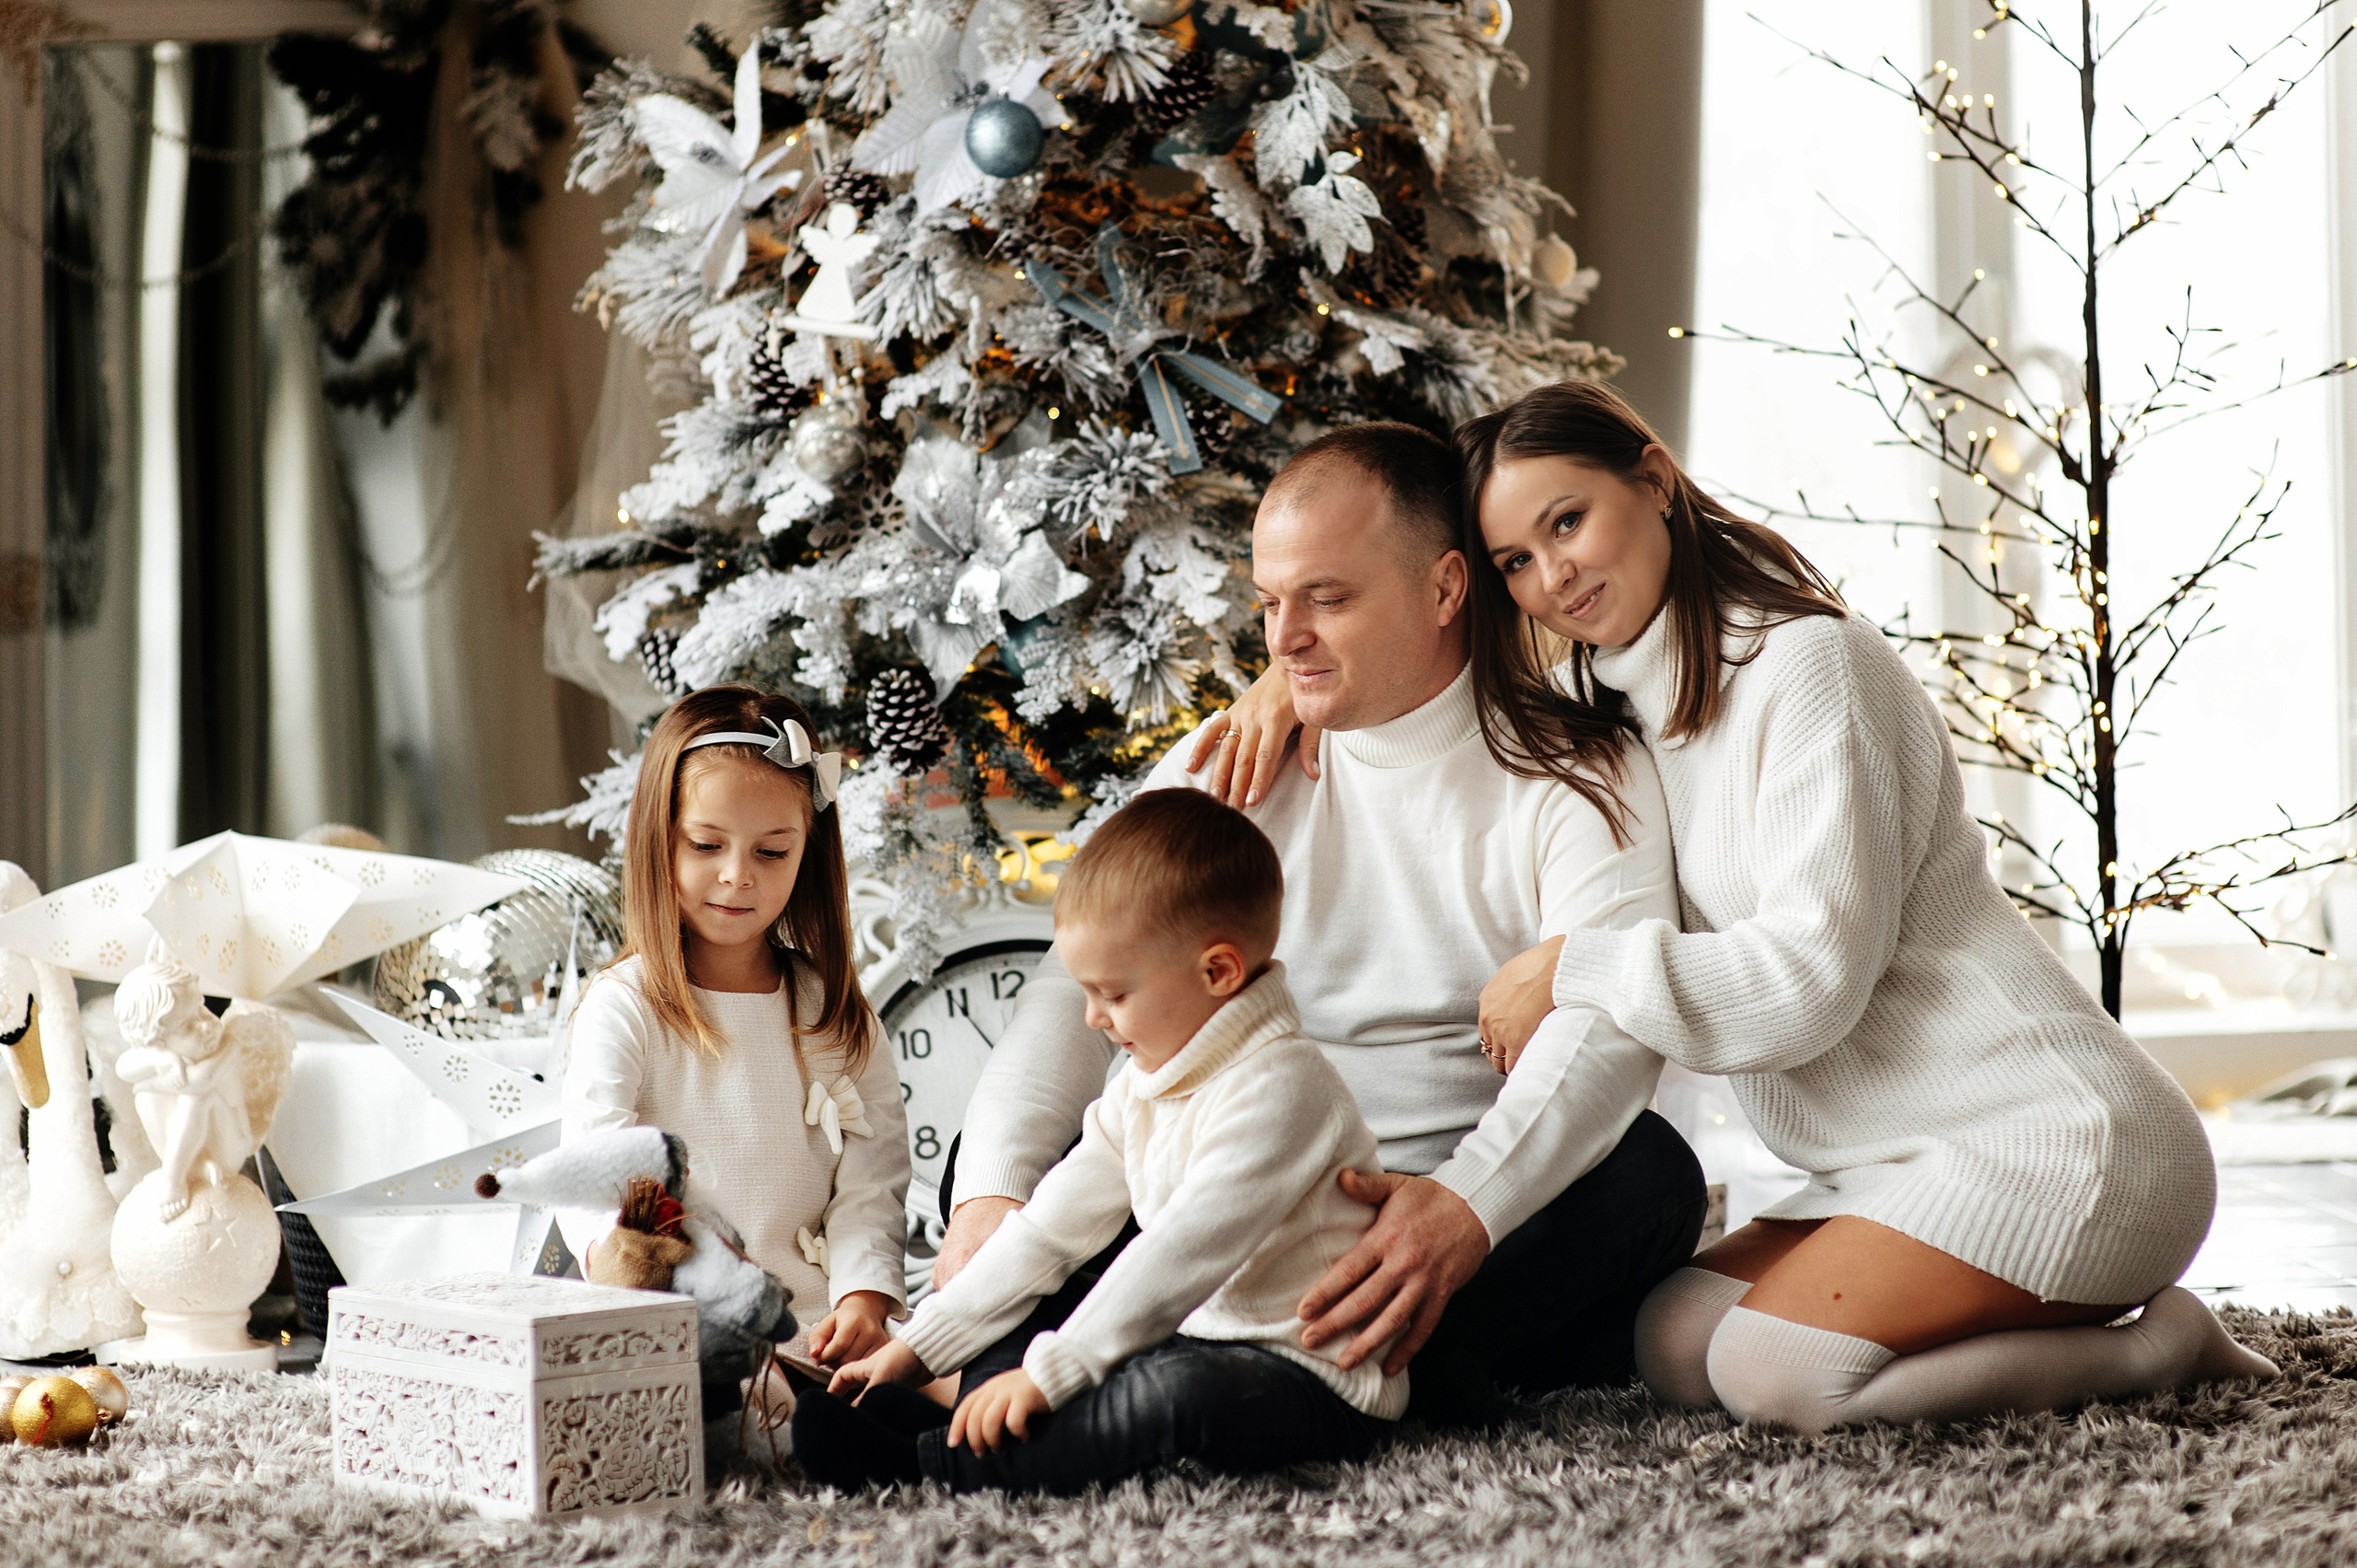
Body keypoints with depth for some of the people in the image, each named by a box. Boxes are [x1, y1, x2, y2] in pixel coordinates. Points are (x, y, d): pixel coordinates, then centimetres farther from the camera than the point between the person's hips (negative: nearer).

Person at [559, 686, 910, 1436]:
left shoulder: (834, 1013, 15)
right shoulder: (621, 1007, 4)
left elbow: (870, 1184, 8)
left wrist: (864, 1296, -12)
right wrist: (611, 1245, -35)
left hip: (808, 1314, 2)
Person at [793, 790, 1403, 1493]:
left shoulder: (1279, 1088, -20)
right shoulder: (1146, 1084, 10)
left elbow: (1181, 1256, -27)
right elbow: (1053, 1224, 13)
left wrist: (1048, 1372, -28)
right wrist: (920, 1345, 9)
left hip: (1314, 1382, -10)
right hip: (1199, 1340, 10)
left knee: (1180, 1391, -37)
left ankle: (926, 1460, -37)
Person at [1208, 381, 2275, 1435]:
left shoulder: (1808, 665, -14)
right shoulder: (1609, 705, 11)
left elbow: (1813, 977, -21)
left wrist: (1569, 970, -15)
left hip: (2053, 1141, -9)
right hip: (1898, 1157, 9)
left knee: (1777, 1367, -24)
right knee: (1674, 1346, -6)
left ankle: (2159, 1345, -5)